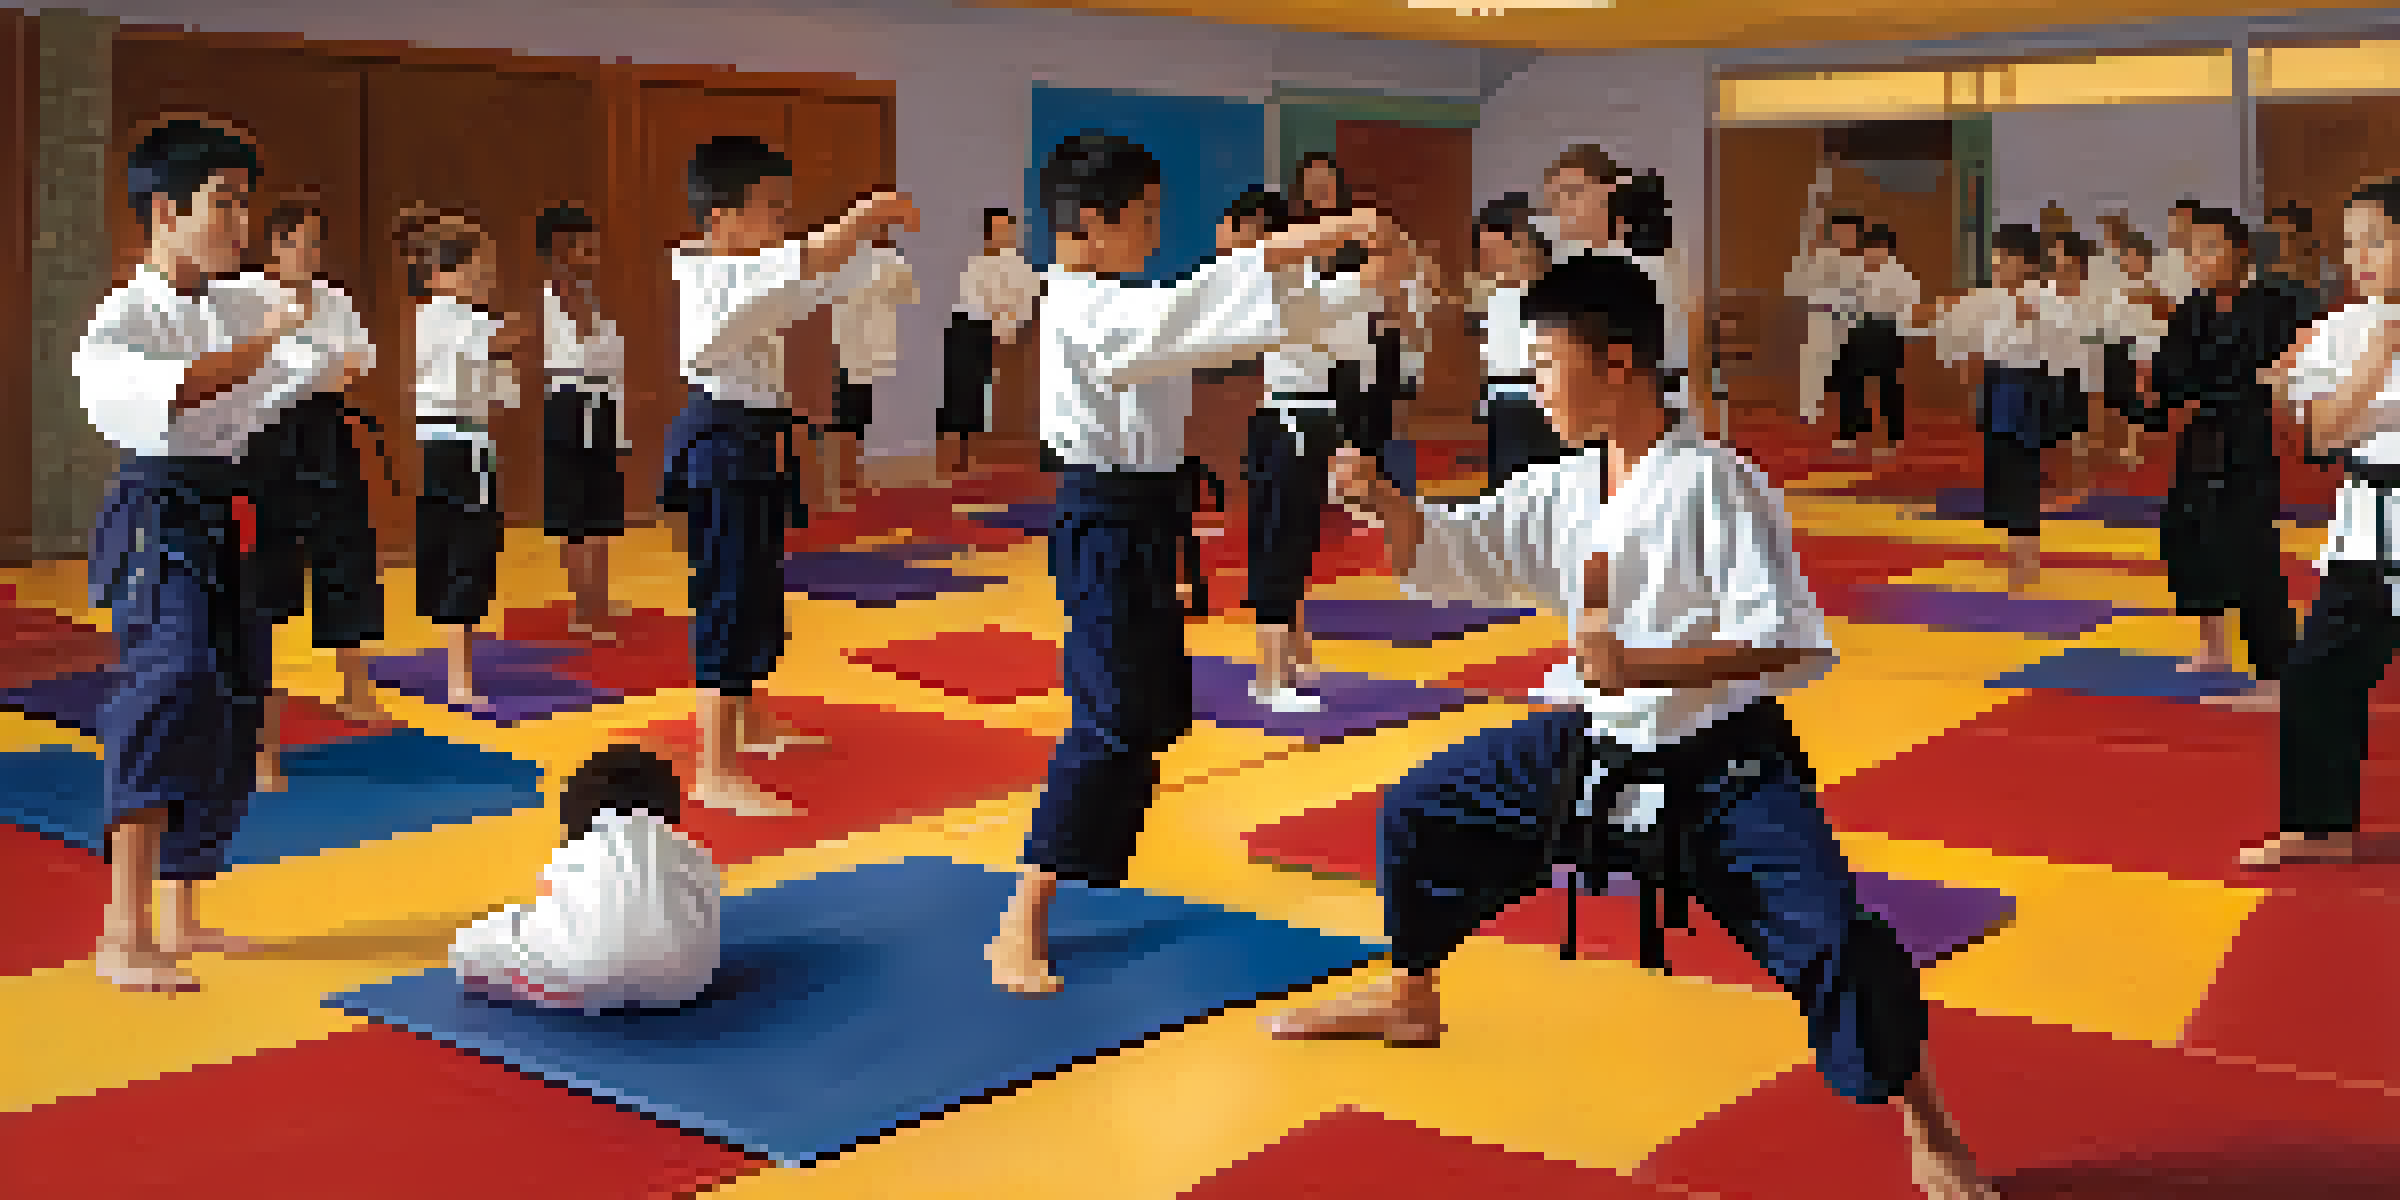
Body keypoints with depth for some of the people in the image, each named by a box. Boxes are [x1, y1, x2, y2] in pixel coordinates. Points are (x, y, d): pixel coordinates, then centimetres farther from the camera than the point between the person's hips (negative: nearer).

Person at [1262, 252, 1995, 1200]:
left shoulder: (1716, 485, -20)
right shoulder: (1562, 489, 1)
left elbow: (1793, 643, -23)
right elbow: (1449, 558, 3)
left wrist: (1643, 667, -32)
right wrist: (1383, 499, -17)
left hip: (1725, 766, -7)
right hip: (1593, 748, 7)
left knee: (1829, 937, -20)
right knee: (1419, 813, 13)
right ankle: (1409, 998, 36)